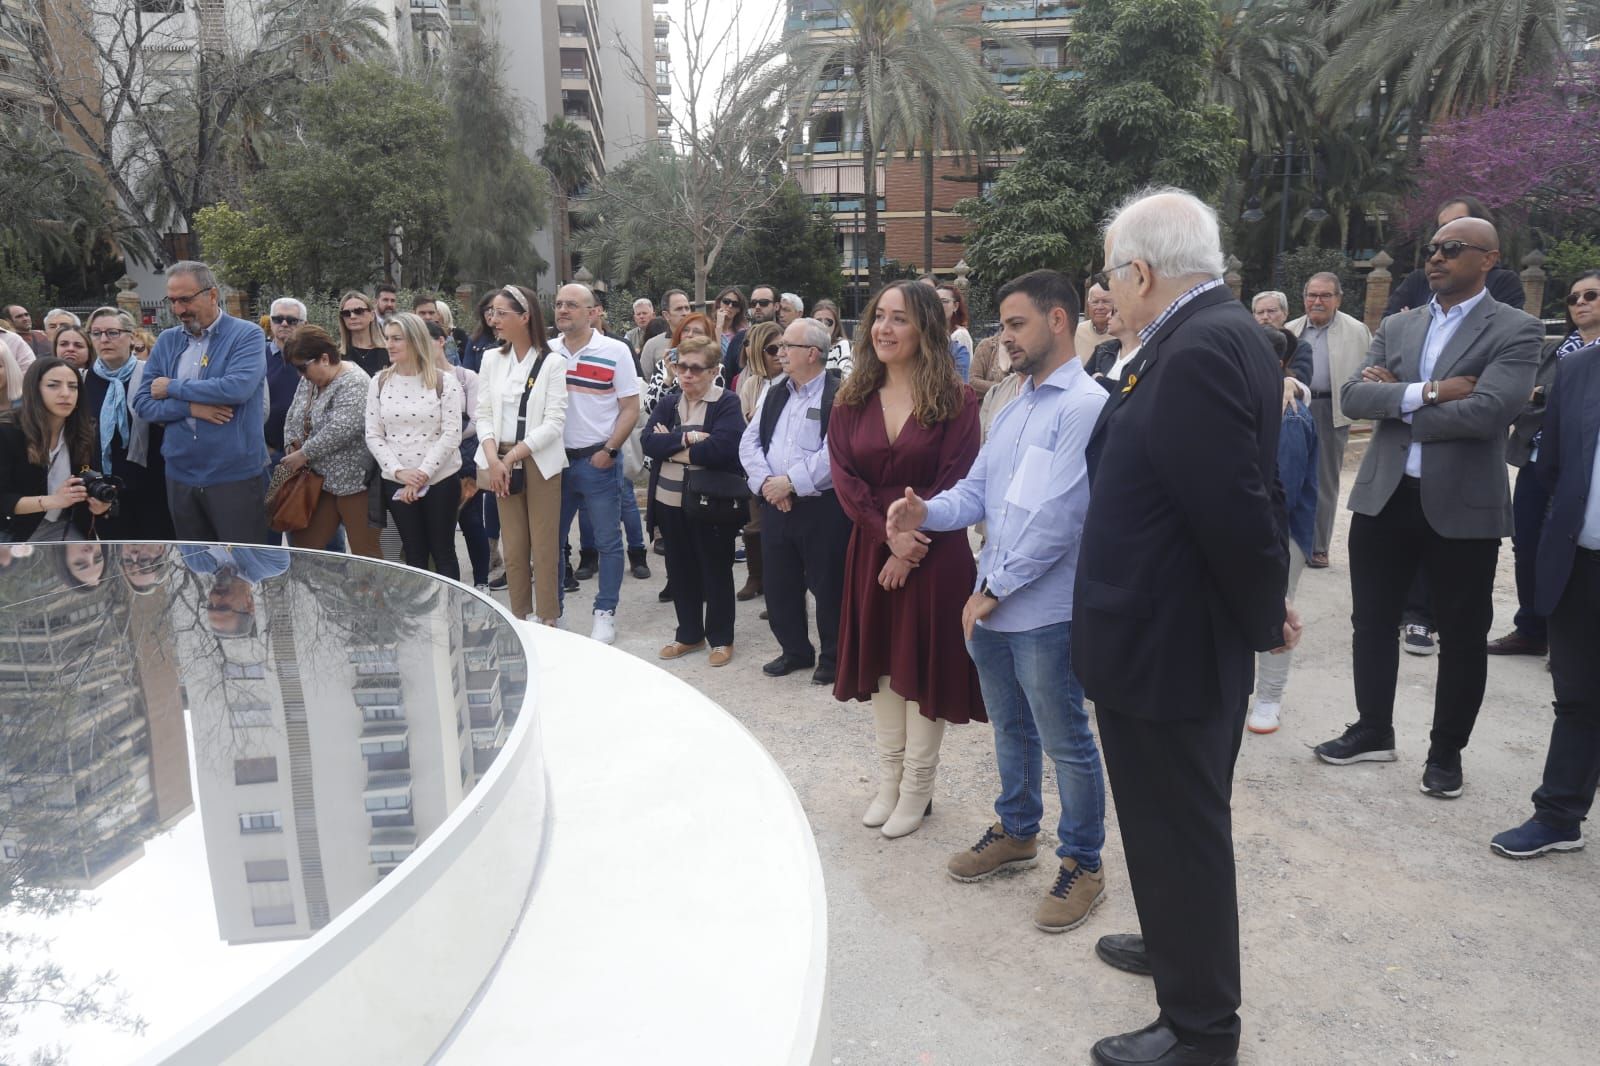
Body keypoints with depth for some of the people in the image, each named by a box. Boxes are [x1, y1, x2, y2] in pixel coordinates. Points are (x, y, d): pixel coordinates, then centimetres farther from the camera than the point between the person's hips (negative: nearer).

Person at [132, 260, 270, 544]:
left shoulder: (247, 335, -5)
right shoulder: (167, 341, 10)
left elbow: (238, 387, -22)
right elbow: (142, 404, 5)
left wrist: (172, 387, -9)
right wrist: (190, 407, -13)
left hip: (236, 476, -5)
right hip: (180, 476, 5)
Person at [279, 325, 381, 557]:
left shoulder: (353, 384, -17)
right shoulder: (310, 380, 11)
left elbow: (341, 430, -26)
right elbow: (292, 417, 19)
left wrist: (304, 454, -17)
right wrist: (291, 445, 0)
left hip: (353, 480, -9)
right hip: (320, 481, 9)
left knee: (365, 553, -2)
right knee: (303, 548, 9)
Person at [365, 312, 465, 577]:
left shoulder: (444, 382, -4)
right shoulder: (379, 383, 6)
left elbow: (451, 434, -8)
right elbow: (373, 436, 3)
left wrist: (422, 474, -14)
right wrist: (399, 472, -11)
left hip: (441, 479, -2)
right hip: (396, 483, 3)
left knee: (443, 553, 5)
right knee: (414, 555, 9)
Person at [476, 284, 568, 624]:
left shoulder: (552, 362, -6)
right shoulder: (491, 359, 7)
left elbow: (554, 423, -10)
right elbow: (484, 414, 6)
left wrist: (513, 456, -14)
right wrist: (494, 460, -9)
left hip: (540, 462, -4)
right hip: (501, 462, 4)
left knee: (544, 549, -1)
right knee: (513, 549, 8)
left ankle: (548, 623, 8)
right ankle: (519, 621, 19)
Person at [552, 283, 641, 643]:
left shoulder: (615, 352, -4)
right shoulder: (546, 352, 6)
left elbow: (630, 408, -5)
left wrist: (609, 451, -11)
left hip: (596, 461, -4)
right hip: (554, 460, 4)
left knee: (608, 541, 3)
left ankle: (605, 614, 14)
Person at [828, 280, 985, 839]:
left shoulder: (956, 400, -7)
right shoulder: (853, 399, 4)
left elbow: (954, 483, -11)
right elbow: (843, 476, -3)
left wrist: (912, 548, -15)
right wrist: (889, 534, -16)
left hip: (935, 554, -4)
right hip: (871, 550, 4)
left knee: (925, 667, 5)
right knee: (882, 664, 13)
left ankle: (918, 788, 20)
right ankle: (889, 780, 28)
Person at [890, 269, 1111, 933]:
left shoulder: (1085, 407, -16)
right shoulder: (1016, 407, 13)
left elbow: (1058, 518, -22)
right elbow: (978, 490, 11)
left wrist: (995, 590, -15)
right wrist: (928, 513, -10)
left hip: (1045, 610, -8)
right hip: (989, 605, 8)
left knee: (1066, 743, 7)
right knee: (1011, 729, 22)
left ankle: (1083, 864, 23)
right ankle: (1016, 833, 41)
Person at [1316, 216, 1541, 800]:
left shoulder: (1516, 330, -6)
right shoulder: (1397, 326, 9)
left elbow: (1487, 411, -21)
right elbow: (1352, 396, -4)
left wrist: (1394, 401, -11)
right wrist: (1426, 391, -19)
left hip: (1463, 504, -4)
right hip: (1384, 495, 5)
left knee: (1461, 636, 9)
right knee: (1372, 620, 13)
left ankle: (1446, 750, 26)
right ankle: (1373, 730, 31)